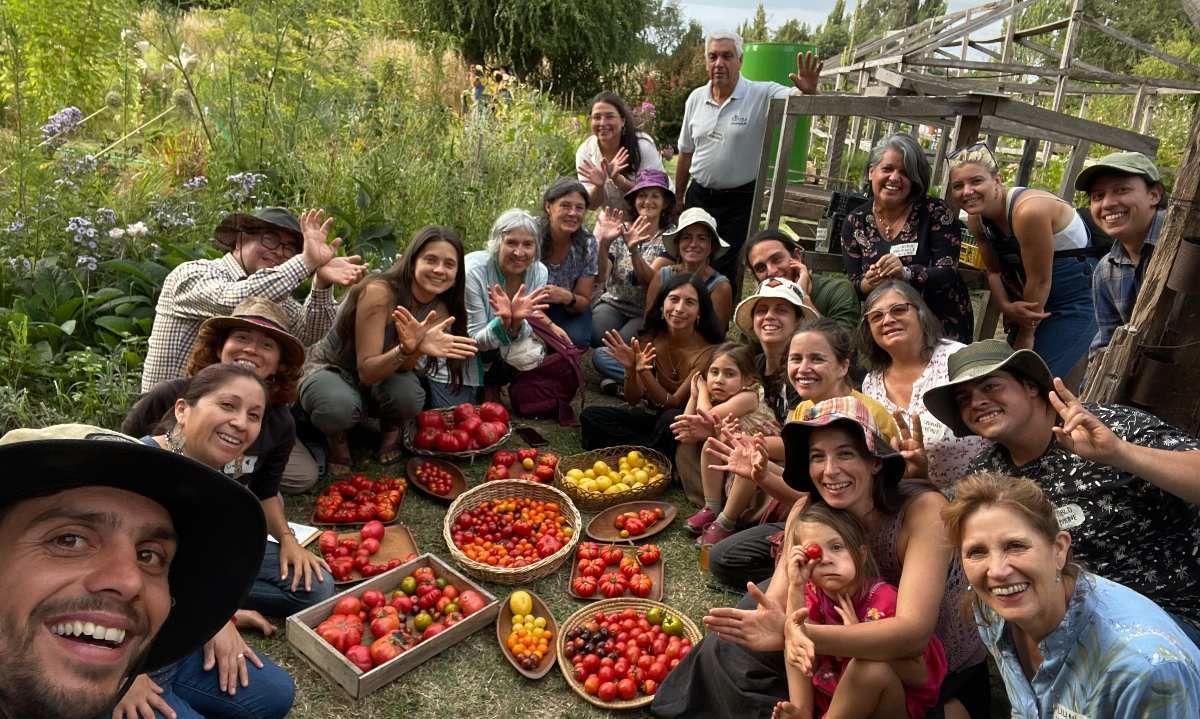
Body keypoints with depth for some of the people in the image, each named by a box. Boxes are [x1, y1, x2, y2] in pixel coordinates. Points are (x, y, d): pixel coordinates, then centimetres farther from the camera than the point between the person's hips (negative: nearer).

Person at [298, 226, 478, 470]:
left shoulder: (440, 309, -11)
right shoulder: (378, 292, -29)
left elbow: (403, 365, -19)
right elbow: (366, 372, -28)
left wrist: (413, 348, -43)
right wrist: (406, 349, -47)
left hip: (380, 375, 4)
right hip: (330, 368, -4)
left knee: (409, 395, -31)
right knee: (339, 407, -39)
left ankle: (392, 429, 6)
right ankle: (337, 437, 0)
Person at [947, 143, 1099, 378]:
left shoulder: (1028, 210, -29)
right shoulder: (976, 219, -5)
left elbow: (1039, 281, -23)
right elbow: (995, 271, 5)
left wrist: (1026, 335, -11)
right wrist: (1006, 307, -14)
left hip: (1077, 302, -7)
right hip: (1035, 302, 7)